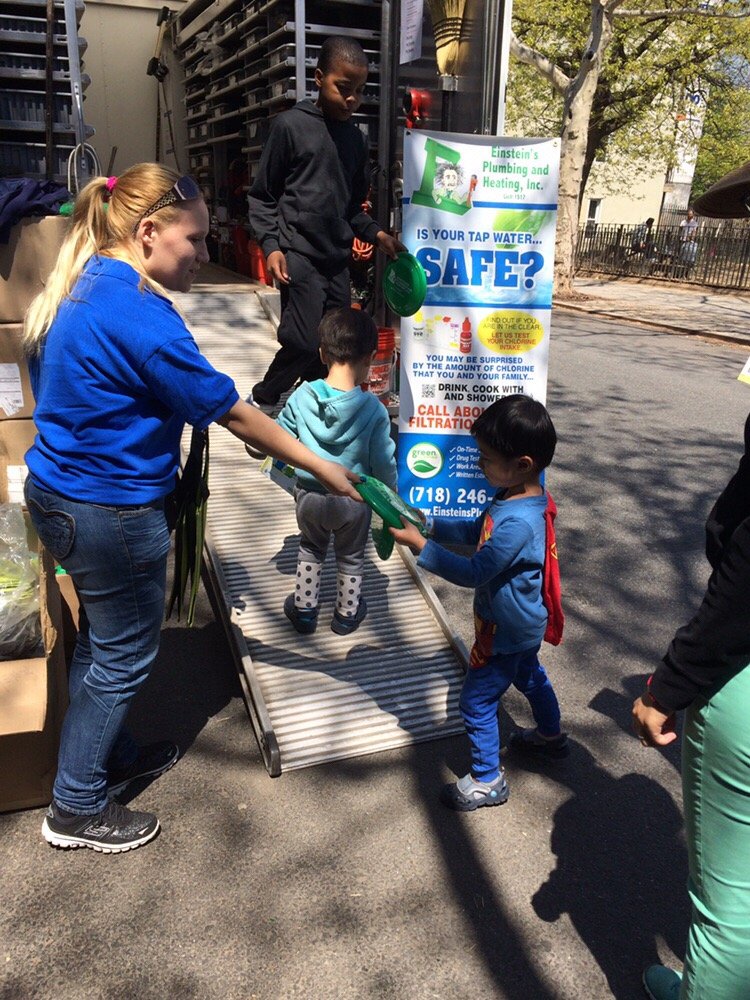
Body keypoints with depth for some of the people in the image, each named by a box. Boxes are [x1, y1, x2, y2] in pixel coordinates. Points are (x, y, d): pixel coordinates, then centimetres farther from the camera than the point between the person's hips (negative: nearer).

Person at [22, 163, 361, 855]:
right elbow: (232, 413, -21)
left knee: (104, 638, 24)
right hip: (112, 513, -10)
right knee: (124, 655, 8)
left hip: (60, 493, 10)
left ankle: (111, 754, 45)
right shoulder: (140, 317, -24)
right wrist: (323, 469, -13)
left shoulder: (82, 288, 6)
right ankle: (78, 808, 27)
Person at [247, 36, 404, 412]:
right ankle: (261, 402, 10)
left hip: (338, 258, 6)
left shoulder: (356, 139, 13)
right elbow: (262, 196, 1)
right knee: (303, 342, -14)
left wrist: (375, 233, 6)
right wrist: (271, 245, -10)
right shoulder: (290, 125, -2)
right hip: (298, 254, -6)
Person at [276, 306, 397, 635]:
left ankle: (304, 609, 37)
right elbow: (383, 464, -14)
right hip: (353, 501, -2)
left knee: (311, 549, 28)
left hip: (309, 496, 2)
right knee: (351, 557, 23)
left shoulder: (302, 396, -14)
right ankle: (347, 614, 39)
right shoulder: (374, 410, -21)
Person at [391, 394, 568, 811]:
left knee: (477, 701, 5)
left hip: (507, 629, -10)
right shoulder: (517, 496, -6)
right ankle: (551, 736, 55)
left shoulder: (518, 522, -37)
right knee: (530, 676, 31)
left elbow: (473, 573, -31)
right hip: (522, 621, 10)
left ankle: (488, 780, 22)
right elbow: (477, 531, 6)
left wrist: (420, 545, -28)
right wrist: (431, 524, -7)